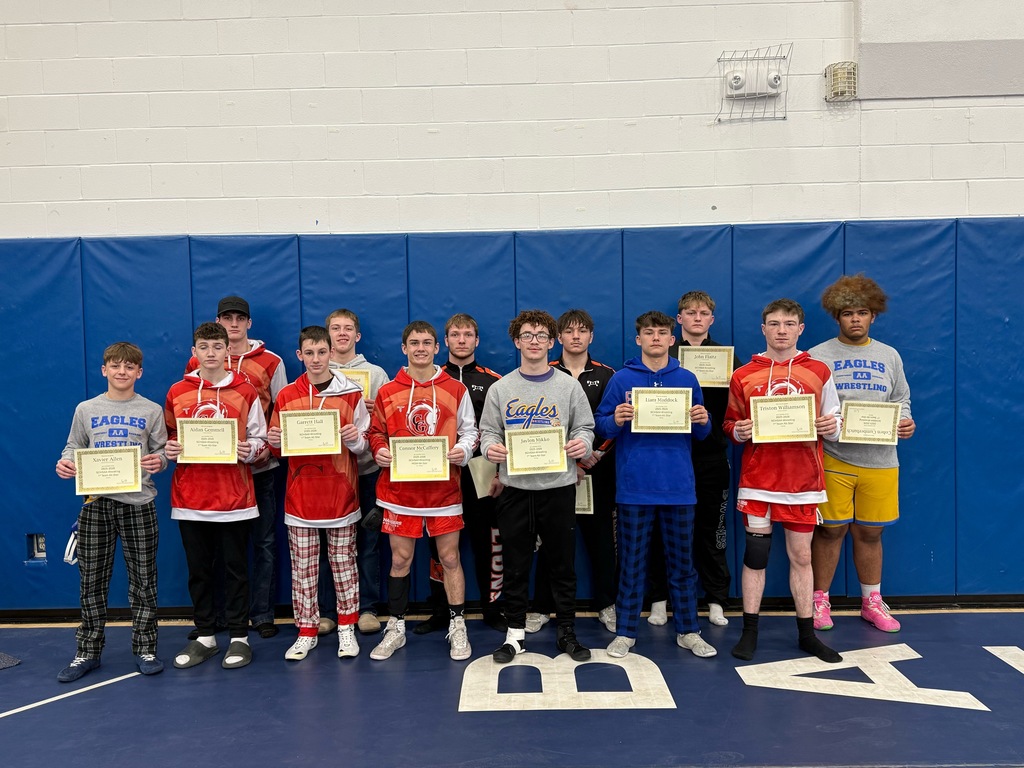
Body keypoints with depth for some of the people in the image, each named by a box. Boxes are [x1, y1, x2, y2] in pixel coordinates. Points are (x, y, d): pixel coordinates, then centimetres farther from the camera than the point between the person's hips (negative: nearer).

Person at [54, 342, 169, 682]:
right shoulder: (86, 409, 7)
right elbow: (73, 447, 11)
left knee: (143, 580, 5)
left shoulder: (152, 411, 4)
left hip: (138, 503, -1)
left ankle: (145, 650, 19)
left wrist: (159, 461, -18)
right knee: (92, 581, 9)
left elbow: (161, 451, 4)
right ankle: (87, 652, 24)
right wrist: (65, 463, -10)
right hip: (96, 503, 1)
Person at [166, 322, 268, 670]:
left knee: (235, 569, 5)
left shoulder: (245, 391, 1)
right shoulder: (177, 392, 7)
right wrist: (169, 450, -5)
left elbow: (260, 439, 5)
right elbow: (167, 438, 15)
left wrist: (248, 449, -15)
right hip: (190, 497, 2)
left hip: (234, 497, -2)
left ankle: (240, 638, 16)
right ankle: (205, 636, 24)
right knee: (198, 569, 11)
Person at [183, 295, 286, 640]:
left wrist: (270, 445, -9)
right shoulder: (198, 364, 7)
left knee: (264, 541, 4)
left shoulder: (271, 362, 4)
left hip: (260, 466, -1)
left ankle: (262, 614, 14)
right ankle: (218, 613, 20)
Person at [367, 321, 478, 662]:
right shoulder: (387, 392, 5)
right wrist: (379, 451, -9)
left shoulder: (456, 390, 4)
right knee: (399, 559, 8)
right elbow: (376, 432, 11)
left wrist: (463, 449, -11)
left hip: (444, 487, 0)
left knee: (449, 558, 6)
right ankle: (395, 628, 23)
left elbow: (469, 430, 8)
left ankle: (458, 628, 20)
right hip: (399, 488, 1)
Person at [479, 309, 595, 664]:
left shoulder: (569, 386, 5)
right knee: (515, 565, 8)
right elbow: (488, 431, 6)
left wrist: (582, 443, -16)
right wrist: (490, 447, -15)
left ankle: (567, 632, 23)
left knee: (562, 564, 8)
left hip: (558, 488, 0)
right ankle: (515, 633, 22)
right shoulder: (500, 388, 6)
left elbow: (584, 427, 5)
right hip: (515, 489, 1)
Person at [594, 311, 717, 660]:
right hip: (635, 485, -2)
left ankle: (688, 631, 25)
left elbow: (701, 433, 11)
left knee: (682, 561, 11)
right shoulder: (622, 379, 1)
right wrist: (615, 421, -21)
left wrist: (702, 421, -11)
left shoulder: (687, 379, 7)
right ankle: (625, 632, 19)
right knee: (632, 562, 7)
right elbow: (601, 425, 0)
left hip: (678, 484, 2)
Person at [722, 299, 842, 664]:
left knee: (801, 556, 8)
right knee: (755, 554, 3)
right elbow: (730, 425, 10)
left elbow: (833, 424, 12)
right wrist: (739, 432, -12)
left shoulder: (819, 372, 6)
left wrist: (831, 427, -10)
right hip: (758, 479, -1)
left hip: (804, 479, 1)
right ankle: (749, 632, 14)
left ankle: (807, 633, 21)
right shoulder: (743, 376, 4)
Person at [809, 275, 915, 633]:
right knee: (831, 530, 4)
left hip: (880, 460, 3)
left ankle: (872, 602, 28)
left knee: (869, 532, 12)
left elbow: (901, 401, 16)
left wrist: (906, 422, -4)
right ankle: (820, 600, 19)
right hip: (833, 458, -3)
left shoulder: (889, 356, 12)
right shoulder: (818, 356, 0)